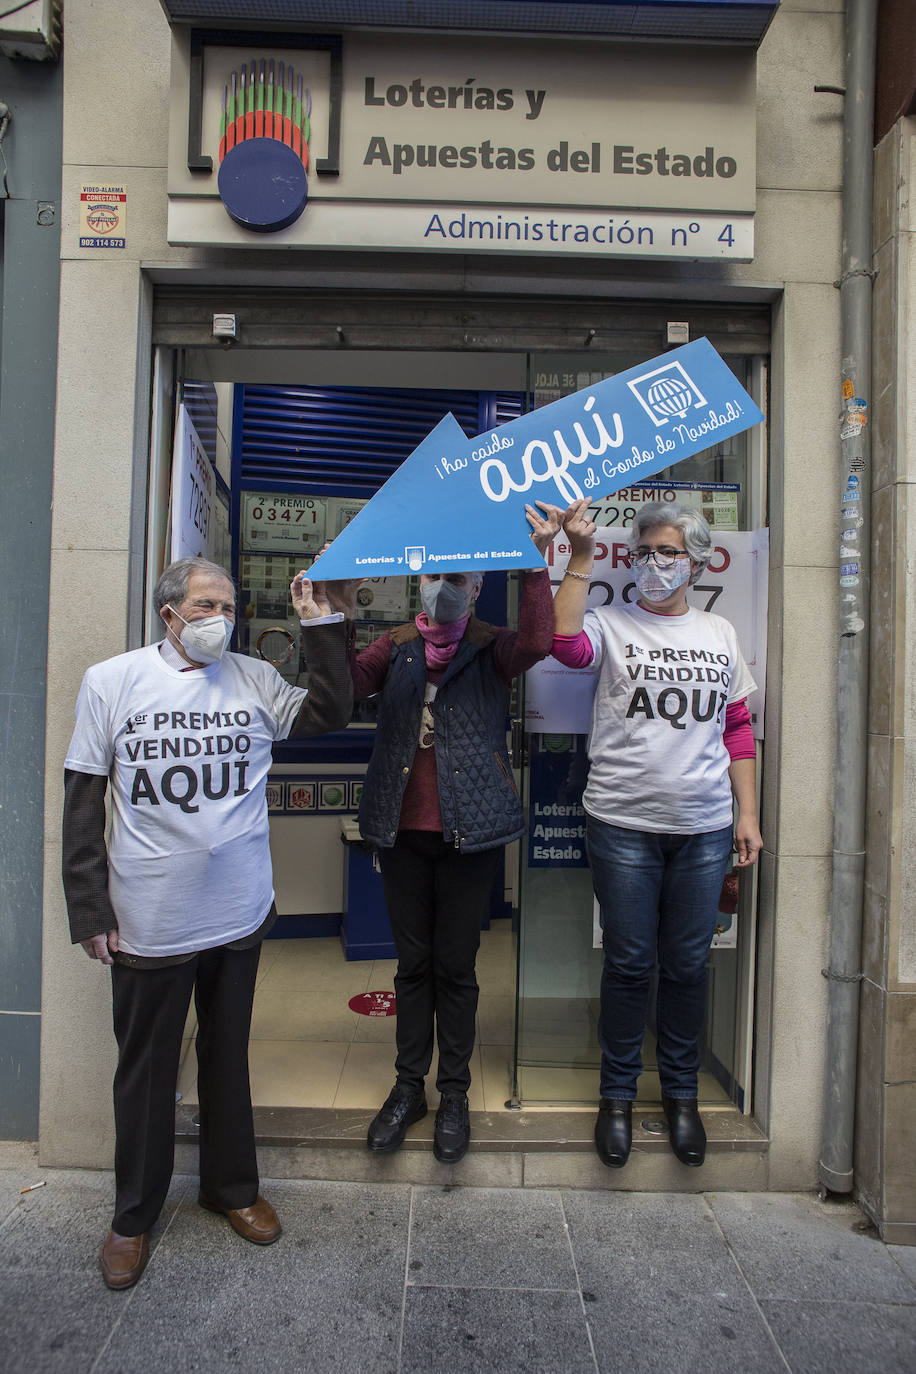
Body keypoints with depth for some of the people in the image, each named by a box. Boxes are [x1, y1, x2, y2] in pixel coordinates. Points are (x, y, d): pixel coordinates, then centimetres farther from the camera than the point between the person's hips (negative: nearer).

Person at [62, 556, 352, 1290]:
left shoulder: (254, 679, 0)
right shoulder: (112, 681, -5)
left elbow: (329, 715, -7)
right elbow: (83, 802, -3)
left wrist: (323, 626, -11)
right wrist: (90, 910, -5)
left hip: (239, 914, 2)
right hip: (149, 921, -2)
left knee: (228, 1056, 20)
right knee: (145, 1070, 15)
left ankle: (232, 1185, 42)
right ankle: (135, 1213, 37)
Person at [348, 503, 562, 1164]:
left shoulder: (491, 648, 1)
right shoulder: (397, 646, 9)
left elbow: (538, 641, -21)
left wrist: (537, 560, -25)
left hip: (469, 829, -2)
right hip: (402, 828, 3)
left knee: (455, 964, 8)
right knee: (413, 961, 14)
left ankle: (455, 1094, 27)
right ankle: (409, 1086, 30)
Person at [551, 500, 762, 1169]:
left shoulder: (721, 635, 10)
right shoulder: (611, 625, 1)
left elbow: (739, 730, 13)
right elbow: (564, 641, -23)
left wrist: (749, 813, 9)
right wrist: (581, 557, -21)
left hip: (704, 827, 3)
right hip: (623, 824, -2)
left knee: (687, 964, 12)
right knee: (628, 963, 7)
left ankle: (681, 1094, 31)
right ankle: (618, 1095, 26)